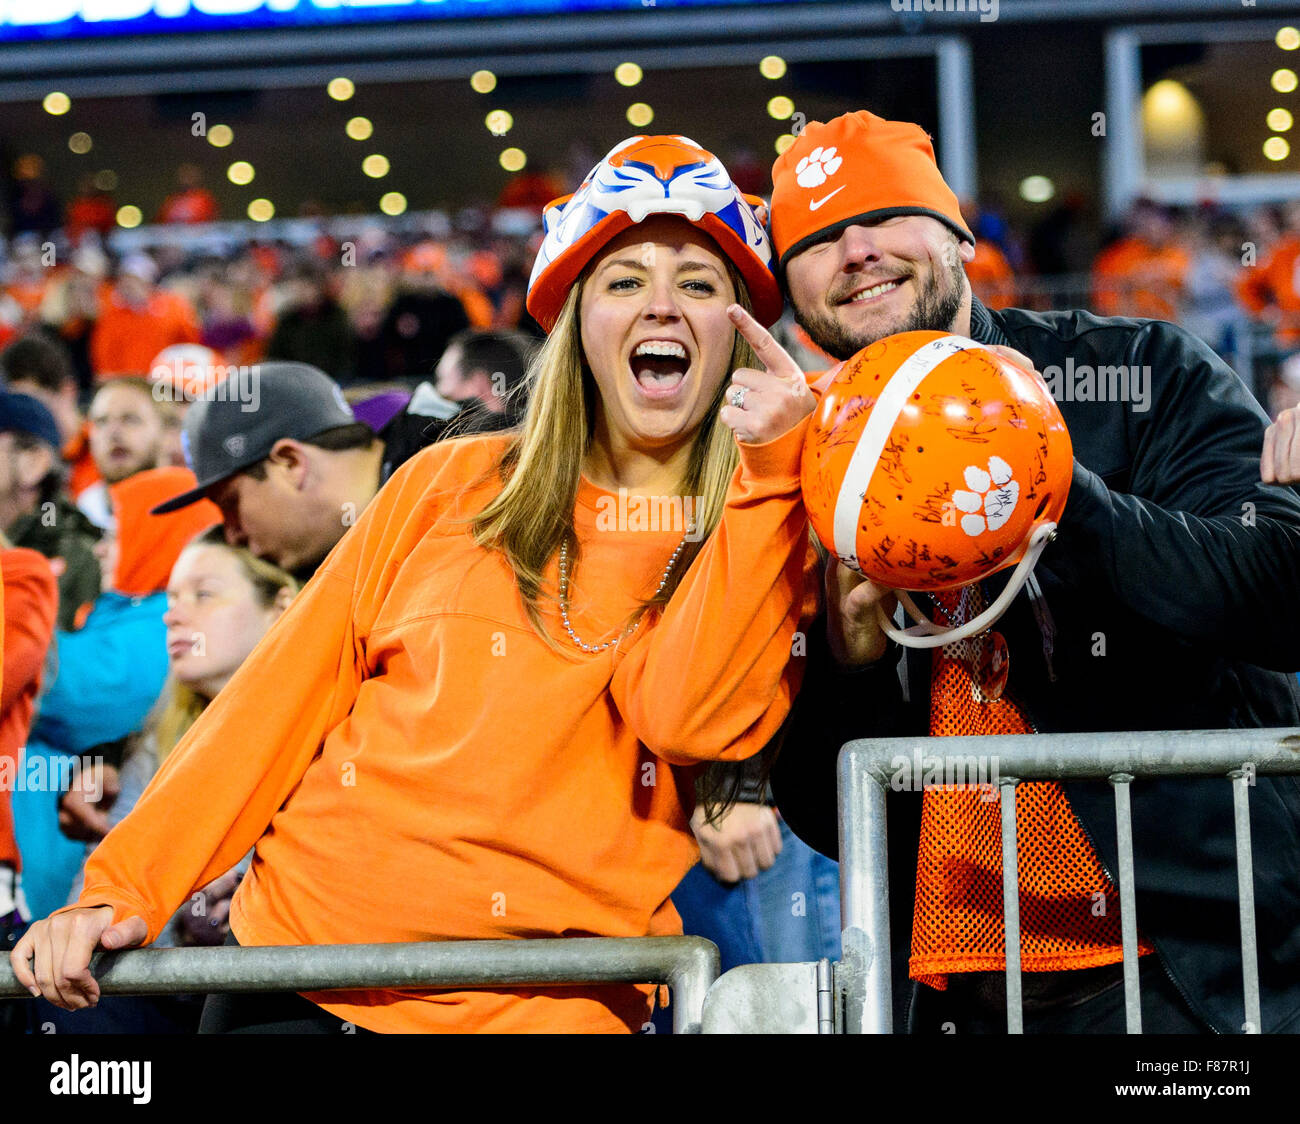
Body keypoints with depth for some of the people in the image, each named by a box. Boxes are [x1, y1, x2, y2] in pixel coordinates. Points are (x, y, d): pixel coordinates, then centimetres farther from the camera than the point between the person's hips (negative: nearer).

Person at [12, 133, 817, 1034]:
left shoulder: (770, 535, 5)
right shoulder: (453, 486, 10)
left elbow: (687, 719, -14)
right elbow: (287, 694, 11)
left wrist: (770, 463, -14)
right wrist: (122, 888, 4)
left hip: (543, 1007, -1)